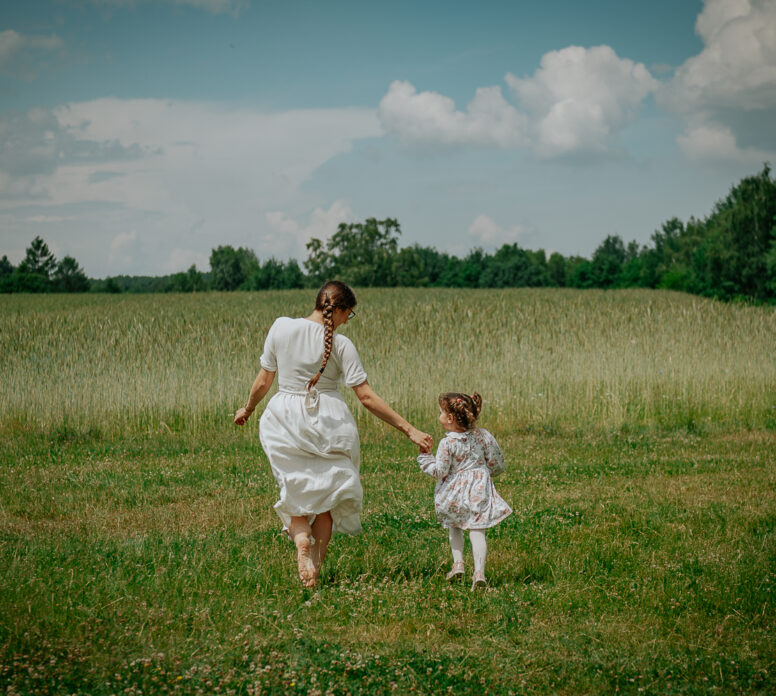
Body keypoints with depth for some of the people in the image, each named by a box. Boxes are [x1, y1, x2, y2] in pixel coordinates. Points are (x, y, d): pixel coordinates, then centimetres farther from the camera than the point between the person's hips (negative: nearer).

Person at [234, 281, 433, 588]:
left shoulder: (281, 327, -5)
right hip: (329, 421, -1)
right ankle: (315, 568, 9)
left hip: (285, 418, 1)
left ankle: (301, 537, -17)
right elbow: (366, 396, -12)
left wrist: (247, 409, 21)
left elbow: (263, 381, 2)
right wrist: (409, 429, -7)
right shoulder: (341, 344, -11)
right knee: (326, 493, 14)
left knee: (295, 490, 14)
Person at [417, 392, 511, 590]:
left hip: (455, 490, -2)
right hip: (479, 491, 2)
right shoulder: (482, 436, 0)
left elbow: (440, 472, -10)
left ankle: (458, 563, 13)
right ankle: (479, 571, -12)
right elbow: (496, 464, 5)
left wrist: (424, 457, 3)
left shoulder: (447, 443, -12)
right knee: (477, 530, 0)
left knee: (454, 527, 22)